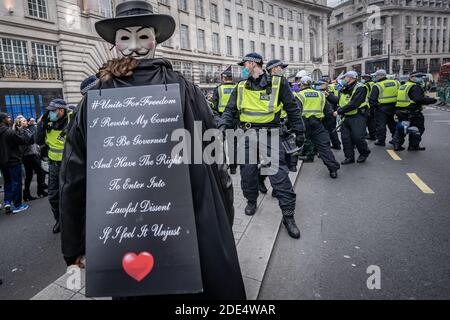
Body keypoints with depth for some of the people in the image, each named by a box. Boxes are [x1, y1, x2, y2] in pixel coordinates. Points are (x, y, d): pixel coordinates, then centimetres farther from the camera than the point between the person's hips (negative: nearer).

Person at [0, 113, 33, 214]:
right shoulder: (10, 132, -19)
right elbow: (24, 140, -15)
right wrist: (21, 131, 0)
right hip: (13, 161, -7)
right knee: (16, 183, 4)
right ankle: (17, 205, 10)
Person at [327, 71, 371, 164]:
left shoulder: (359, 88, -14)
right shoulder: (344, 89, 12)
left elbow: (353, 104, -24)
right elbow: (339, 100, 11)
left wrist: (339, 112, -24)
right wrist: (328, 95, 6)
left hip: (358, 117, -8)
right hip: (346, 117, 8)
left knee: (358, 137, -7)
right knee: (345, 137, 6)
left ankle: (364, 153, 20)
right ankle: (349, 157, 18)